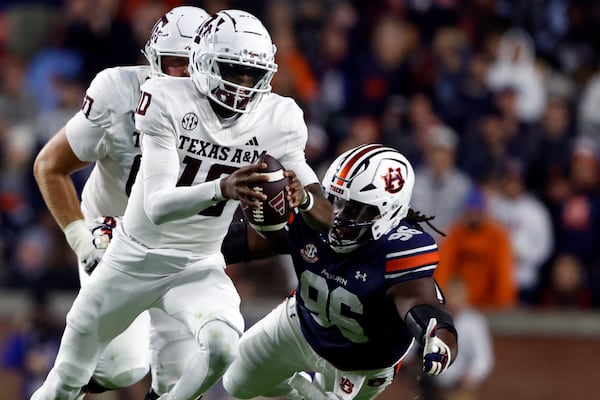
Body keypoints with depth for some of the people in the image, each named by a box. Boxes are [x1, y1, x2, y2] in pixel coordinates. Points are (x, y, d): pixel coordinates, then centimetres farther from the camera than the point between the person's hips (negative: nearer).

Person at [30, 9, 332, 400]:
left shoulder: (276, 120, -13)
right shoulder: (168, 100, -22)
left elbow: (326, 216, -16)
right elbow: (157, 205, -32)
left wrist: (300, 197, -40)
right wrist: (221, 189, -50)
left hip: (198, 267, 1)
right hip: (133, 258, -1)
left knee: (222, 346, -29)